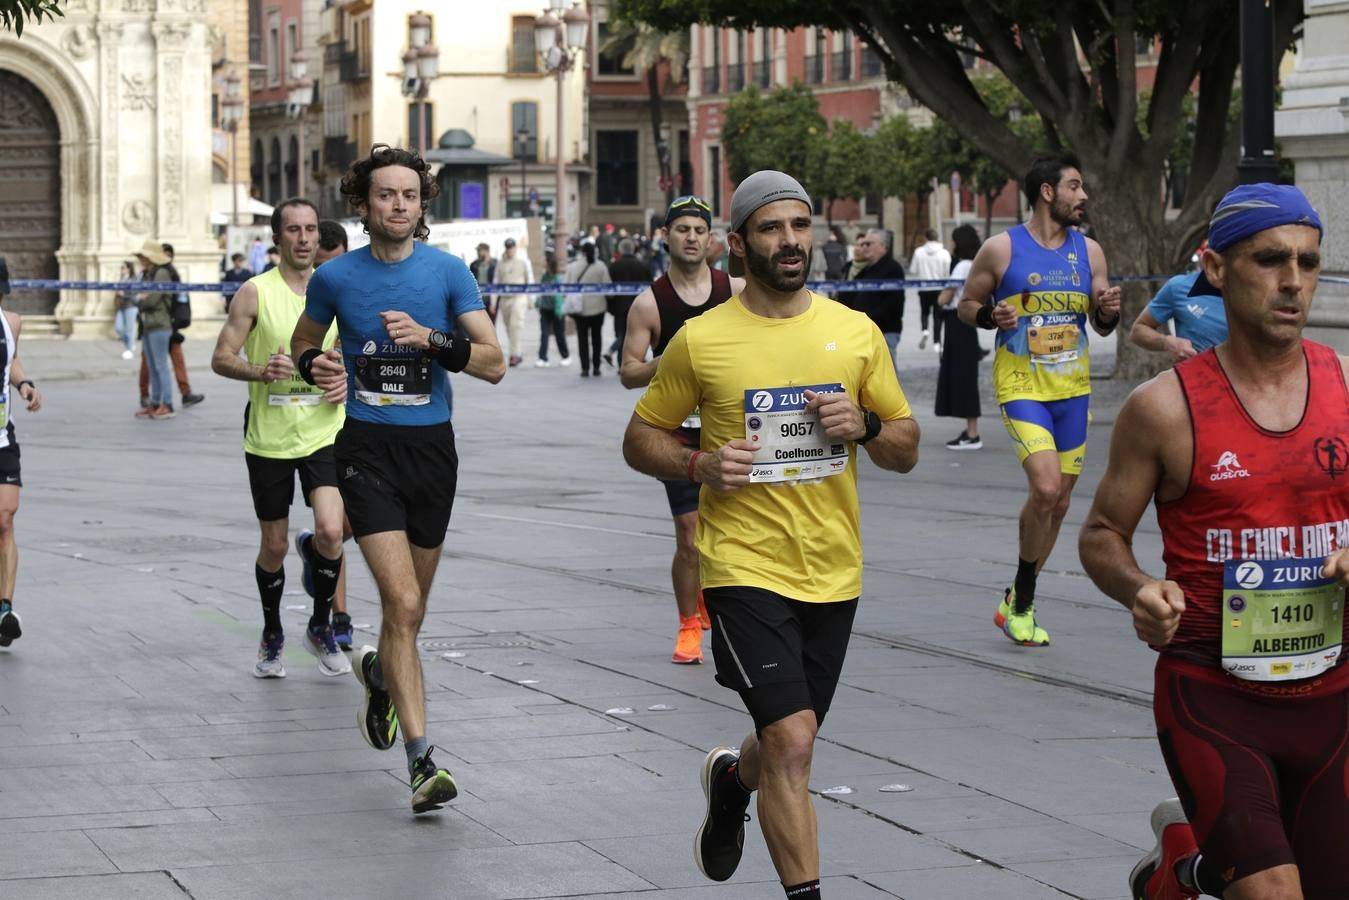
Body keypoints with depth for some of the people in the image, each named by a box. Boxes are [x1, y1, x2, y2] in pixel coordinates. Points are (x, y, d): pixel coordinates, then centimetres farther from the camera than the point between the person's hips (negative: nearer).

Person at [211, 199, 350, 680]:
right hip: (268, 438, -1)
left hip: (324, 432, 1)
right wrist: (260, 371, -24)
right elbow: (221, 358, -5)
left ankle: (321, 626, 8)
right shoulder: (256, 292, -4)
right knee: (274, 546, 8)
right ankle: (272, 635, 32)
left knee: (330, 531, -16)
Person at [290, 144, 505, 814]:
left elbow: (494, 363, -5)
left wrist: (429, 338, -20)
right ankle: (421, 760, -16)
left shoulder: (448, 273, 0)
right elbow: (304, 340, 20)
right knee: (403, 604, -16)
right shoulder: (335, 277, 1)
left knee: (411, 607, 14)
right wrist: (316, 367, -2)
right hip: (367, 449, -2)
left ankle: (380, 672, 49)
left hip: (431, 447, 2)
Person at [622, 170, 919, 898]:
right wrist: (699, 464, -14)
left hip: (833, 572, 4)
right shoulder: (700, 340, -4)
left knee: (788, 743, 18)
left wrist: (864, 426, -12)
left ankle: (731, 780, 52)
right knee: (792, 742, -17)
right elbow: (640, 439, 5)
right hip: (745, 567, -4)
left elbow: (907, 450, 10)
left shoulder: (856, 332, 4)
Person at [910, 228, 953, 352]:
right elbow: (948, 272, -8)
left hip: (924, 288, 1)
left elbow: (912, 271, -2)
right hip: (939, 289, -1)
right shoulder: (944, 253, -9)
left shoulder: (919, 252, -7)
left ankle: (925, 330, -9)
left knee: (924, 312, 18)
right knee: (937, 316, 7)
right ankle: (936, 342, 5)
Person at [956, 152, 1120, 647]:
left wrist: (1109, 312, -10)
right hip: (1021, 386, -5)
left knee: (1059, 502, 9)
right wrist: (991, 316, -17)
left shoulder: (1088, 250, 6)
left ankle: (1017, 603, 26)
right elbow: (966, 305, 4)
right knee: (1045, 489, -21)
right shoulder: (1001, 249, -6)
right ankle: (1022, 600, -2)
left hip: (1072, 388, 5)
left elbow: (1102, 326, 12)